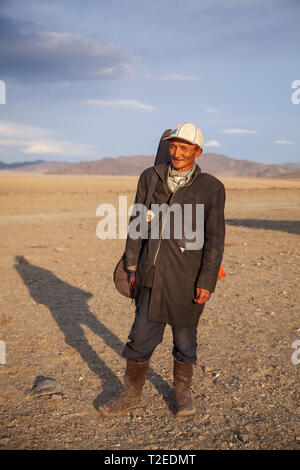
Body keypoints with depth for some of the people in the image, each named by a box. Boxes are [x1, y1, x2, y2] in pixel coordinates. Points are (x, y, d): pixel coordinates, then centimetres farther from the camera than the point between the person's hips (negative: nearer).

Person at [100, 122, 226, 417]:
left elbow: (214, 238, -7)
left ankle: (182, 391, 35)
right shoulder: (150, 177, 3)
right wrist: (132, 267, 8)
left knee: (185, 337, 13)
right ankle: (131, 394, 26)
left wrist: (207, 281, -11)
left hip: (188, 279, -2)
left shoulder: (211, 188, -5)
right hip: (153, 274, 2)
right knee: (142, 335, 6)